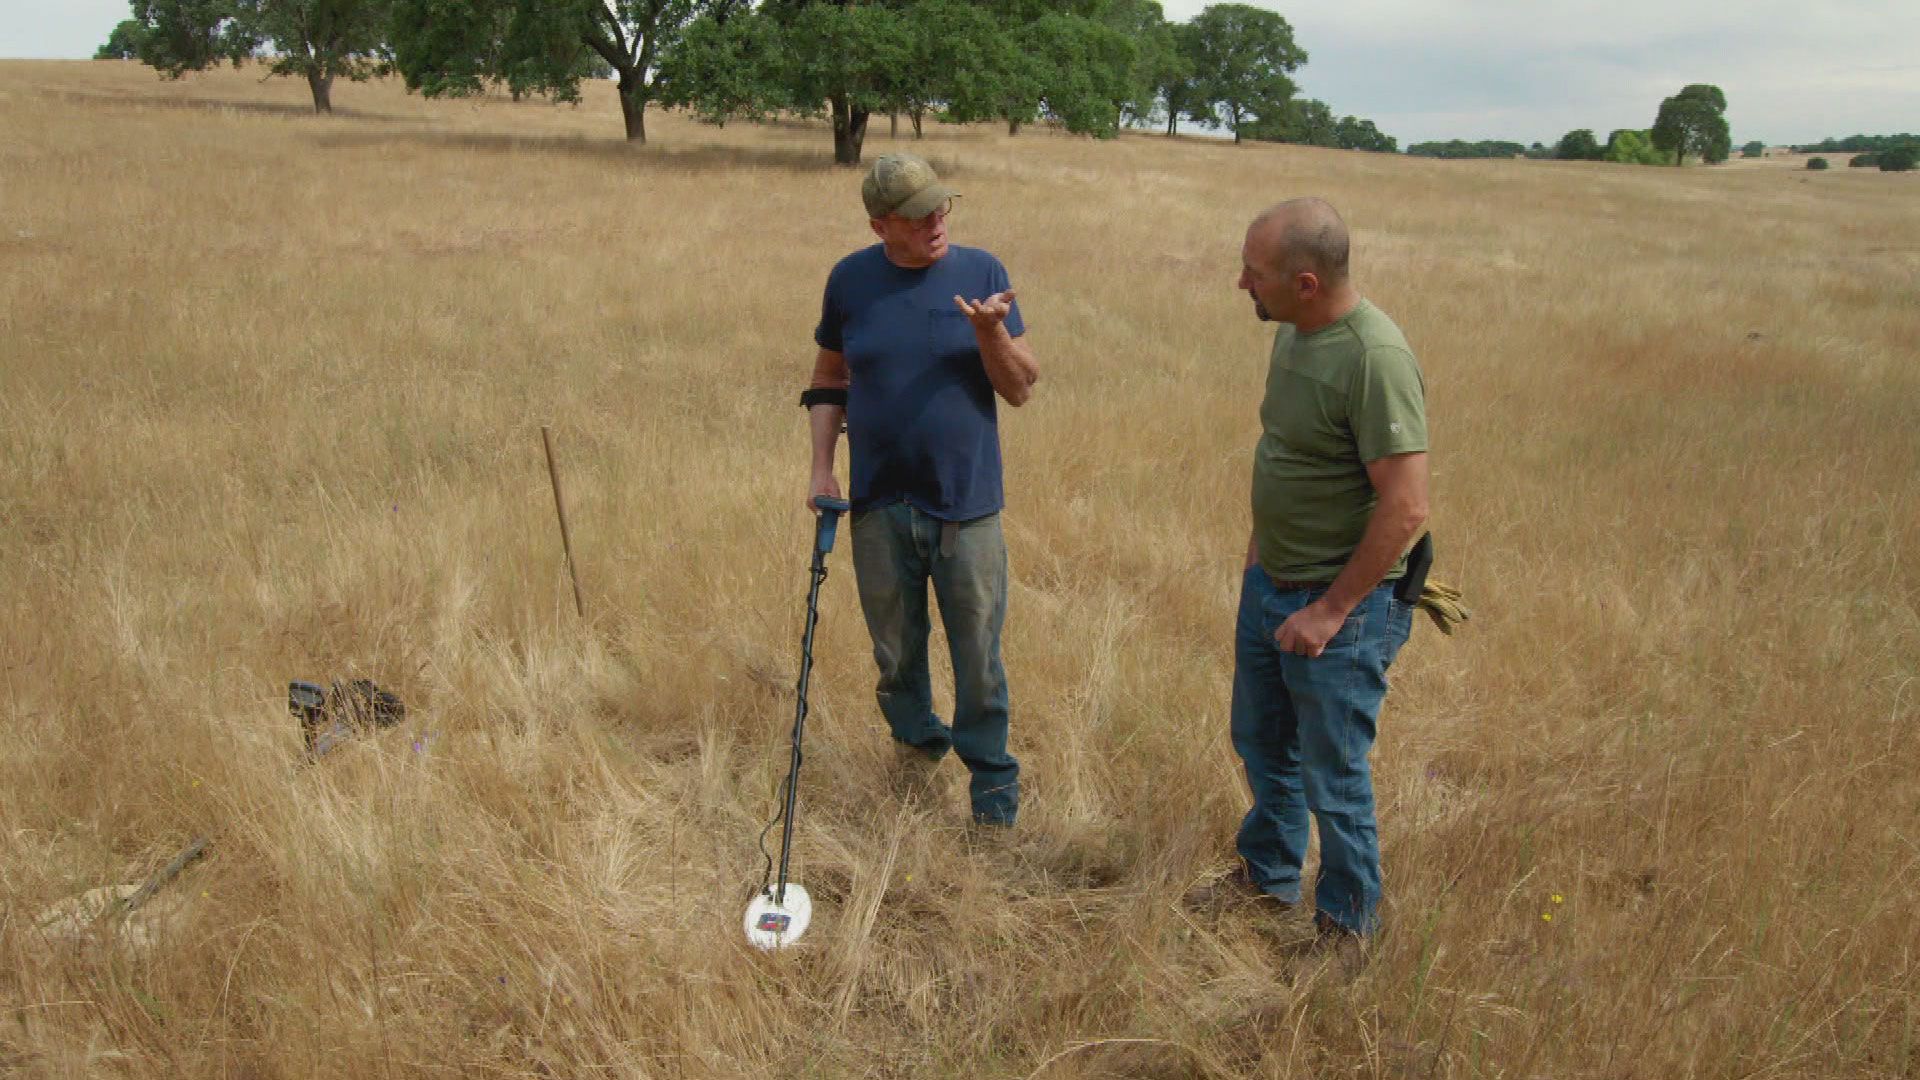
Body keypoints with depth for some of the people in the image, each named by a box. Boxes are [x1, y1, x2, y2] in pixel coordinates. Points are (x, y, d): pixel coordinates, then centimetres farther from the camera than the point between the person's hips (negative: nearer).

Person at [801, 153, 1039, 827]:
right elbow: (828, 380, 12)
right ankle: (916, 740, 43)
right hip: (879, 506, 2)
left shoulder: (982, 272, -3)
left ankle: (993, 789, 22)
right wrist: (821, 467, 3)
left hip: (967, 506, -2)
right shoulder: (850, 280, 1)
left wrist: (990, 331, -21)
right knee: (896, 652, 17)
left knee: (979, 658, 5)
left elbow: (1021, 390, -3)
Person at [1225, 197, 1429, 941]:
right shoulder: (1292, 330, 2)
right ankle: (1269, 878, 46)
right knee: (1261, 745, 23)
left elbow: (1406, 508, -26)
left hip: (1340, 604, -8)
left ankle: (1346, 924, 31)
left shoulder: (1374, 358, -25)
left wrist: (1330, 609, -21)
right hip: (1269, 584, 9)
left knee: (1332, 777, 8)